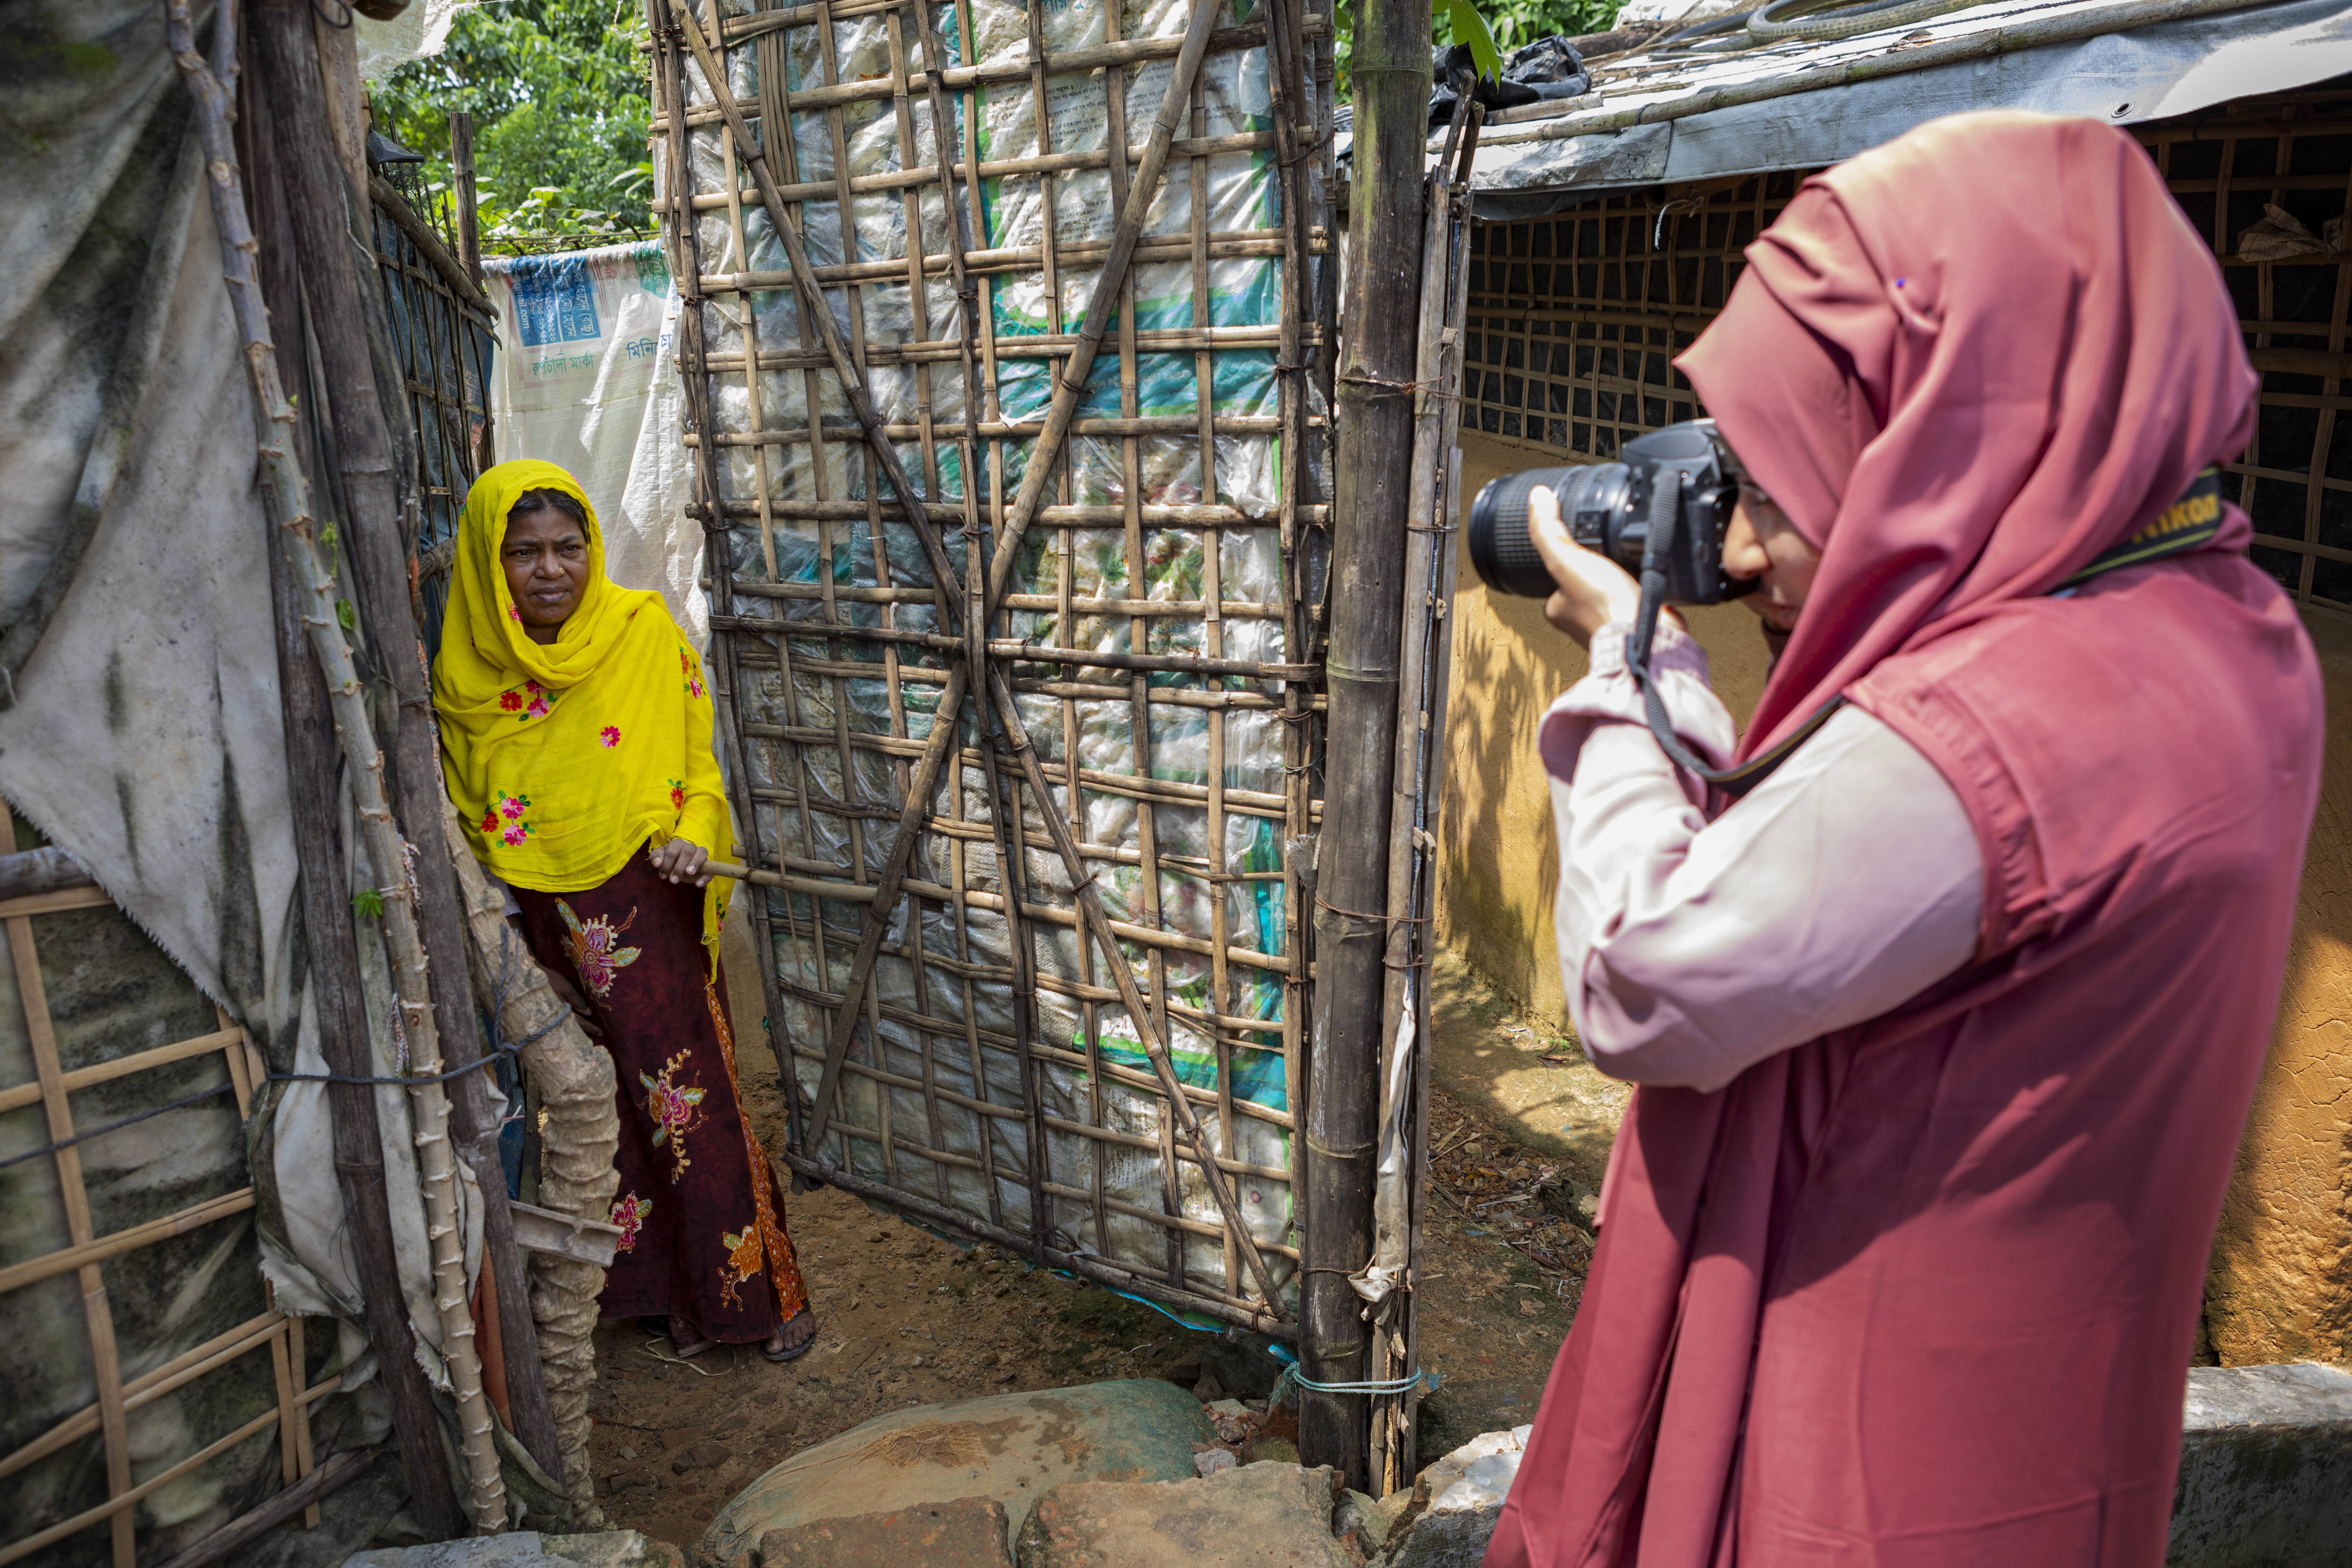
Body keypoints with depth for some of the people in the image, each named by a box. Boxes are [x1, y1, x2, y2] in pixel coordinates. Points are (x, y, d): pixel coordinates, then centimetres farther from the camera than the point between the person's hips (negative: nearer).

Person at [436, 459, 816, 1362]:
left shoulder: (647, 634, -6)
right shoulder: (463, 667, 1)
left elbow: (698, 764, 0)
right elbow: (459, 803, 13)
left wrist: (694, 837, -18)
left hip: (646, 914, -3)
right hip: (531, 925, 3)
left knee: (688, 1099, 0)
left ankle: (761, 1289, 16)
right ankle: (654, 1287, 29)